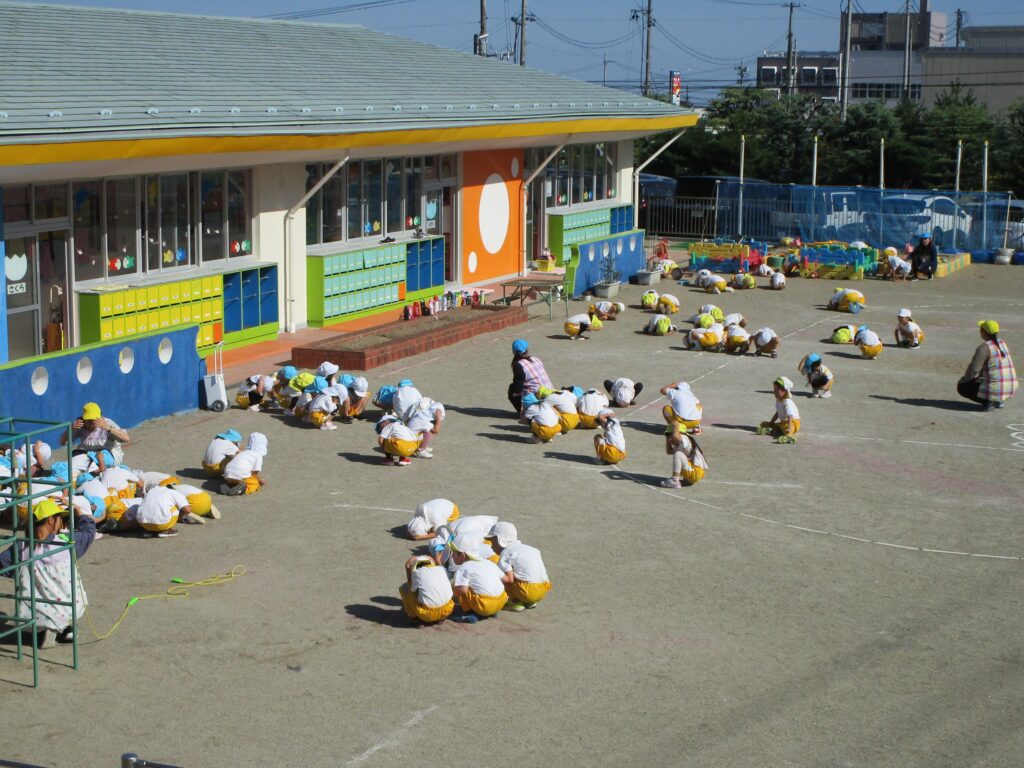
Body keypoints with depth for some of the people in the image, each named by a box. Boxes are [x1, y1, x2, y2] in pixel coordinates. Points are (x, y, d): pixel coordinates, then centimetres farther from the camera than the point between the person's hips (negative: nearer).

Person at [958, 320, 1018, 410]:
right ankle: (998, 400, 13)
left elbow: (974, 369, -15)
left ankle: (988, 401, -4)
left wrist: (964, 379, 4)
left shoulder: (984, 347, -16)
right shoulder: (1002, 343, 10)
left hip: (994, 388, -8)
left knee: (961, 386, 13)